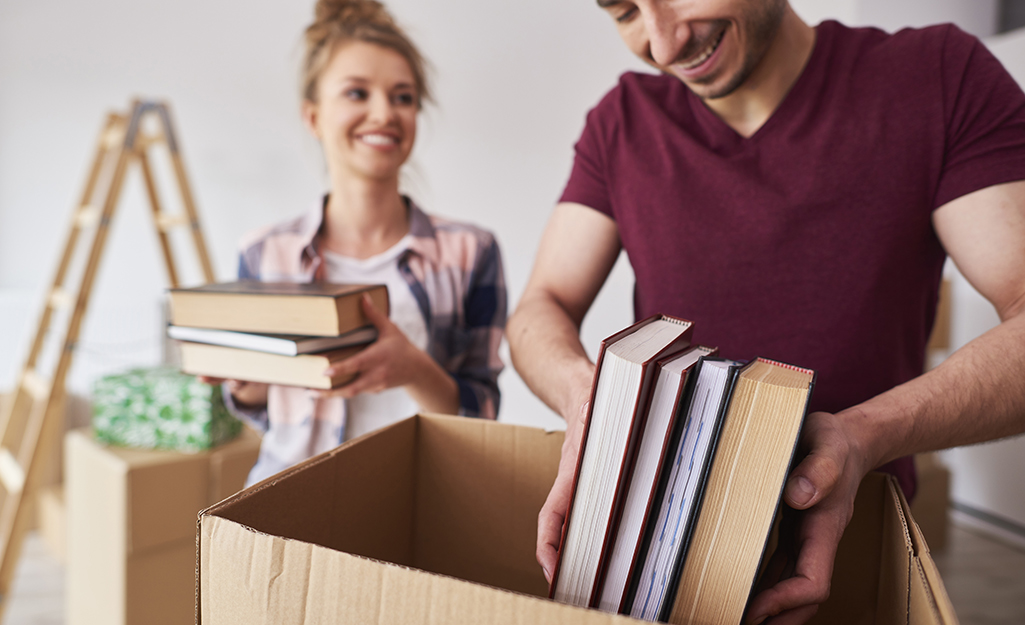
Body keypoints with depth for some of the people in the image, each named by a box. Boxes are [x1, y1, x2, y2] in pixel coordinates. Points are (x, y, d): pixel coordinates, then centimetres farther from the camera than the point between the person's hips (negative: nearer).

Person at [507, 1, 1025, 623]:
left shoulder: (943, 75, -10)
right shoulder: (623, 122, -5)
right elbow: (540, 309, -8)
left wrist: (864, 435, -32)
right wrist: (583, 388, -30)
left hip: (852, 544, -1)